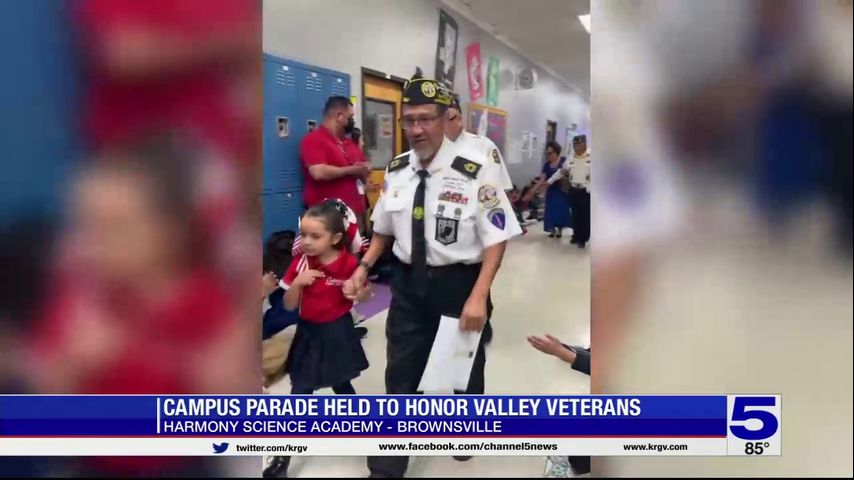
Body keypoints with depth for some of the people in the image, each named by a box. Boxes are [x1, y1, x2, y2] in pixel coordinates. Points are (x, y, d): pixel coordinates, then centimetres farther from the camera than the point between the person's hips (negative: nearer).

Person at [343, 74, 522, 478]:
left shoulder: (476, 171, -19)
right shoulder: (395, 170, -3)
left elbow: (496, 238, -16)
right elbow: (383, 228, 11)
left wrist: (478, 296, -23)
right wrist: (363, 268, -1)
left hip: (458, 283, -3)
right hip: (408, 282, 3)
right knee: (400, 373, 10)